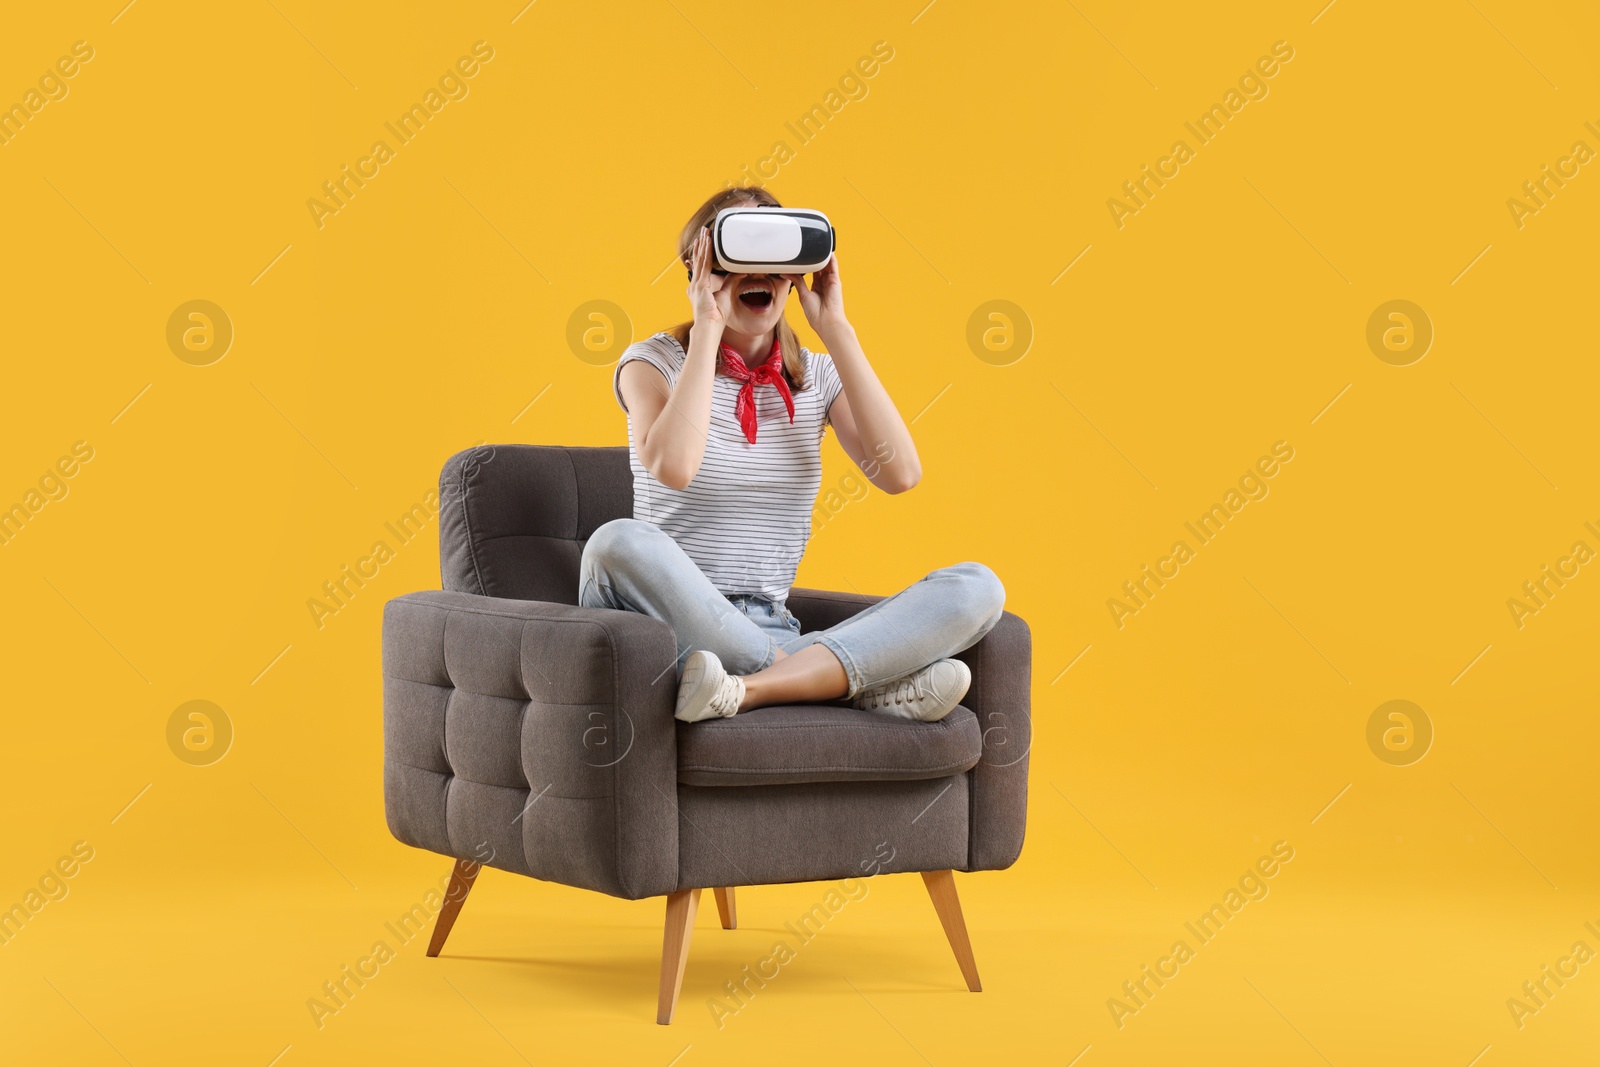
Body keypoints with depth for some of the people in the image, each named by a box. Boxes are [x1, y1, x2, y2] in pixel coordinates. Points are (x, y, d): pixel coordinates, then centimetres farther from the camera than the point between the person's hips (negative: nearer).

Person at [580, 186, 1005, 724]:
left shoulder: (819, 374, 12)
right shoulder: (656, 361, 2)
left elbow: (899, 473, -7)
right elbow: (673, 467, -21)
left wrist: (835, 330, -5)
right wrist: (708, 327, -13)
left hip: (772, 634, 3)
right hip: (671, 632, -3)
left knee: (977, 587, -14)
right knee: (619, 542, -39)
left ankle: (752, 688, -32)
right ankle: (862, 682, -30)